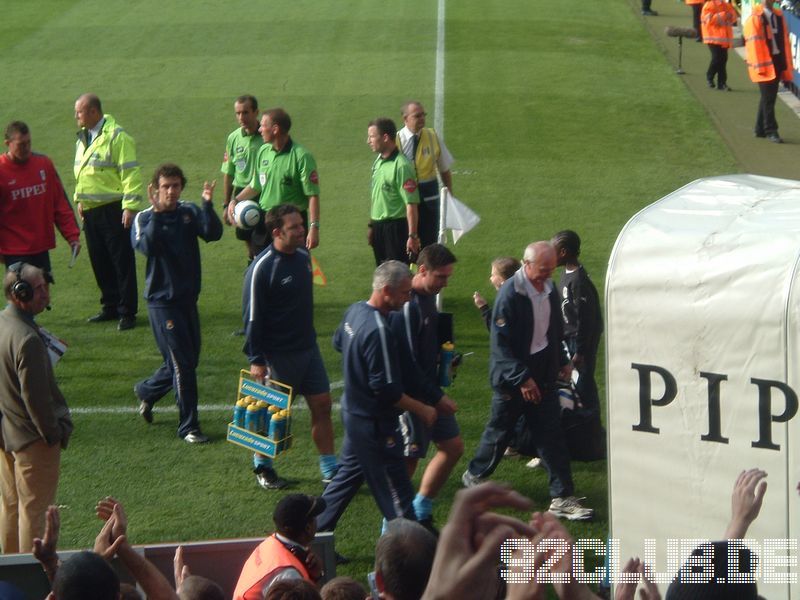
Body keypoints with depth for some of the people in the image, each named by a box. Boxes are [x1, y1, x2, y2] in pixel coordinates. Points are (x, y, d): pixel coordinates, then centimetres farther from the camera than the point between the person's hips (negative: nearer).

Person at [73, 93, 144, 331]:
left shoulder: (116, 136, -14)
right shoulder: (83, 137, 13)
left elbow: (131, 173, -16)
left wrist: (130, 206, -20)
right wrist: (79, 199, 17)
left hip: (113, 210, -8)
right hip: (91, 210, 8)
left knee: (122, 261, -3)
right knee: (99, 262, 12)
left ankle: (127, 313, 1)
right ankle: (110, 307, 22)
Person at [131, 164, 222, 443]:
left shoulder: (190, 212, 3)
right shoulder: (145, 218, -8)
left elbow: (213, 233, -14)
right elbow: (146, 246, -27)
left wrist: (208, 205, -28)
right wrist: (157, 212, -30)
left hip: (188, 297, 5)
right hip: (162, 299, -5)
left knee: (187, 360, 15)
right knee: (182, 363, -6)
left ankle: (146, 391, 40)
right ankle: (188, 426, 3)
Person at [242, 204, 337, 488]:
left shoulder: (303, 256, 4)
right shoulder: (261, 268, -19)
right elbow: (252, 317, -16)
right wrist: (256, 360, -16)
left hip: (308, 348, 7)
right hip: (278, 355, -7)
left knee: (322, 404, 7)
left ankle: (330, 469, 15)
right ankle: (262, 467, 24)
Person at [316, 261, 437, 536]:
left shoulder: (354, 311, 1)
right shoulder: (378, 332, -28)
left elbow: (338, 341, 23)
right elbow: (387, 390, -25)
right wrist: (422, 410, -14)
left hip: (353, 410, 10)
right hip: (374, 423, -10)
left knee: (348, 476, 21)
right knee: (396, 490, -1)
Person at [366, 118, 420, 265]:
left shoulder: (401, 166, -18)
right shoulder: (378, 162, 9)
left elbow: (411, 204, -21)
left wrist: (412, 236, -23)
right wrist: (371, 225, 21)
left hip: (396, 227, -9)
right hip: (379, 227, 9)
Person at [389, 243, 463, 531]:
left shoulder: (428, 297, 7)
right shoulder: (407, 306, -23)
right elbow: (407, 363, -24)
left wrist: (445, 349, 7)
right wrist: (437, 398, -20)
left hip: (430, 391, 10)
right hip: (411, 396, -10)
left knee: (453, 447, 13)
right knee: (408, 460, -1)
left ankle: (420, 514, 24)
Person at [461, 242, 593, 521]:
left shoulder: (549, 289, 3)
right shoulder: (510, 294, -20)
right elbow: (500, 343, -20)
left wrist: (559, 363, 16)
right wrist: (522, 378, -22)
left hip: (542, 378, 6)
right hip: (513, 379, -6)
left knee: (552, 437, 1)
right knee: (499, 432, 12)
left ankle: (562, 498, 3)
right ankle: (474, 475, 36)